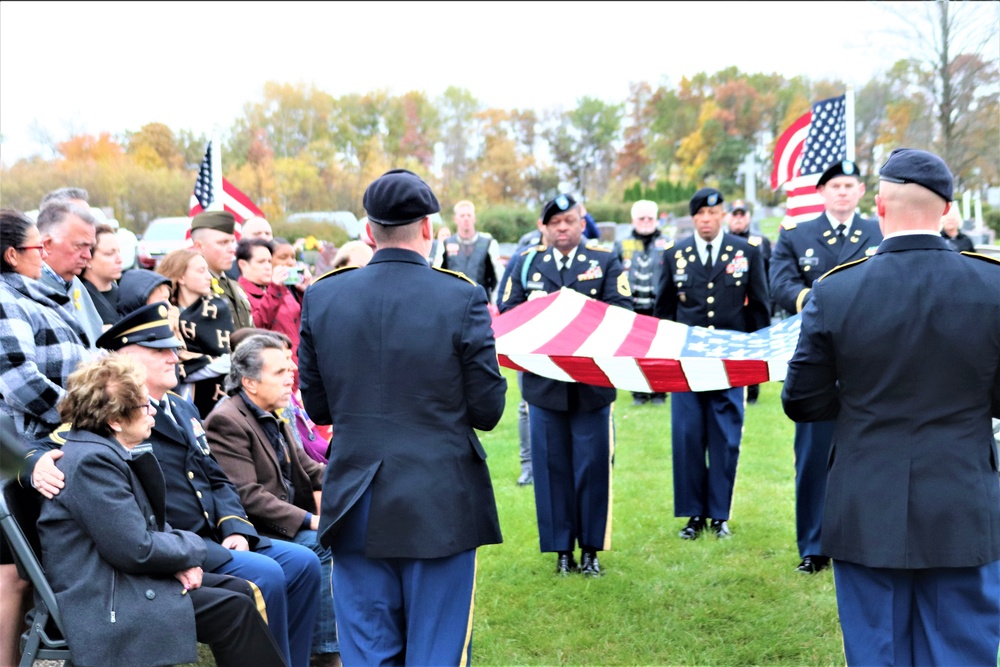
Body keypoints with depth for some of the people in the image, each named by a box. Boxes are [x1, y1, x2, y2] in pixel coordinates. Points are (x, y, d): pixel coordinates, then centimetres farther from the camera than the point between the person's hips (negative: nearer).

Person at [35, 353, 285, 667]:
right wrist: (192, 548, -7)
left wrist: (180, 559, -4)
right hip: (102, 603, -10)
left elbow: (151, 523, 16)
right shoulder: (92, 460, -22)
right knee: (234, 609, -15)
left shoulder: (108, 451, 10)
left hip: (122, 579, 10)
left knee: (240, 590, 7)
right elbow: (137, 550, -24)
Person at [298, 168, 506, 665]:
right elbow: (487, 410, -7)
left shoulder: (321, 297, -1)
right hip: (440, 507, -3)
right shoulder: (462, 298, -11)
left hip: (356, 509, 3)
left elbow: (316, 407, 5)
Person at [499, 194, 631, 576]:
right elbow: (506, 314, 4)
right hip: (544, 383, 1)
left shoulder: (605, 262, 7)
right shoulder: (525, 264, 11)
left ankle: (591, 548, 13)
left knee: (592, 466, 2)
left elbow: (622, 312, -5)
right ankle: (561, 549, 13)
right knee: (551, 466, 4)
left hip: (593, 383, -1)